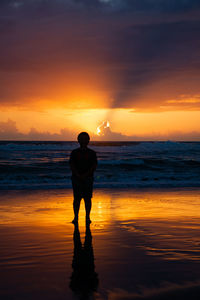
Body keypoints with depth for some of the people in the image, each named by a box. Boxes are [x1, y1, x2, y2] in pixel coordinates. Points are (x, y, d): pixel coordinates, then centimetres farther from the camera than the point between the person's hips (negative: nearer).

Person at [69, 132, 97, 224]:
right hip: (76, 178, 0)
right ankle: (76, 217, 2)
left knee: (87, 198, -2)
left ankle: (87, 217, 2)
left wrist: (85, 175, -14)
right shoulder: (74, 152, 7)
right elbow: (72, 165, -1)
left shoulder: (92, 153, 6)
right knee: (77, 198, -1)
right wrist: (78, 175, -15)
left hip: (88, 178, 0)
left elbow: (94, 166, -2)